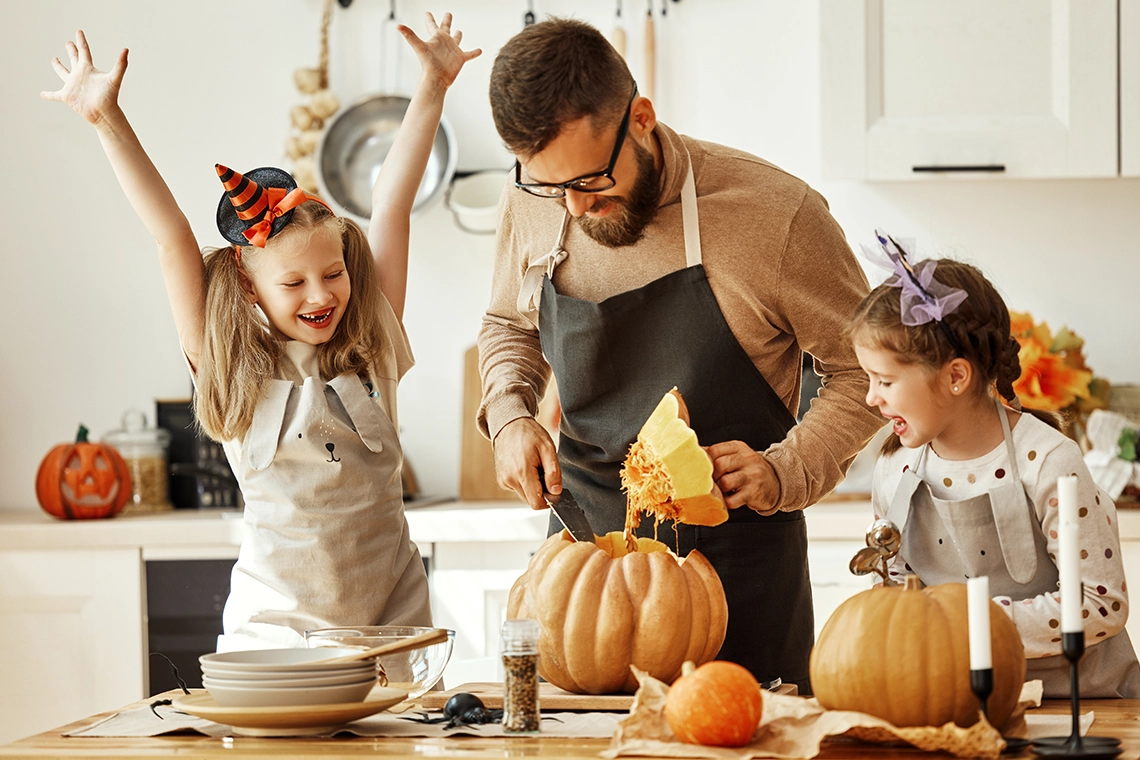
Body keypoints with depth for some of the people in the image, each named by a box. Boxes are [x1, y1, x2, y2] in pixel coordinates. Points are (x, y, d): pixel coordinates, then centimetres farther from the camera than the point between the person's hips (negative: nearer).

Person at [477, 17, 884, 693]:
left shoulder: (773, 214, -17)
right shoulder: (532, 208, -3)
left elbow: (863, 367, -5)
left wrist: (786, 473, -18)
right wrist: (509, 415, 0)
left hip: (737, 561, -3)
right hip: (583, 543, 4)